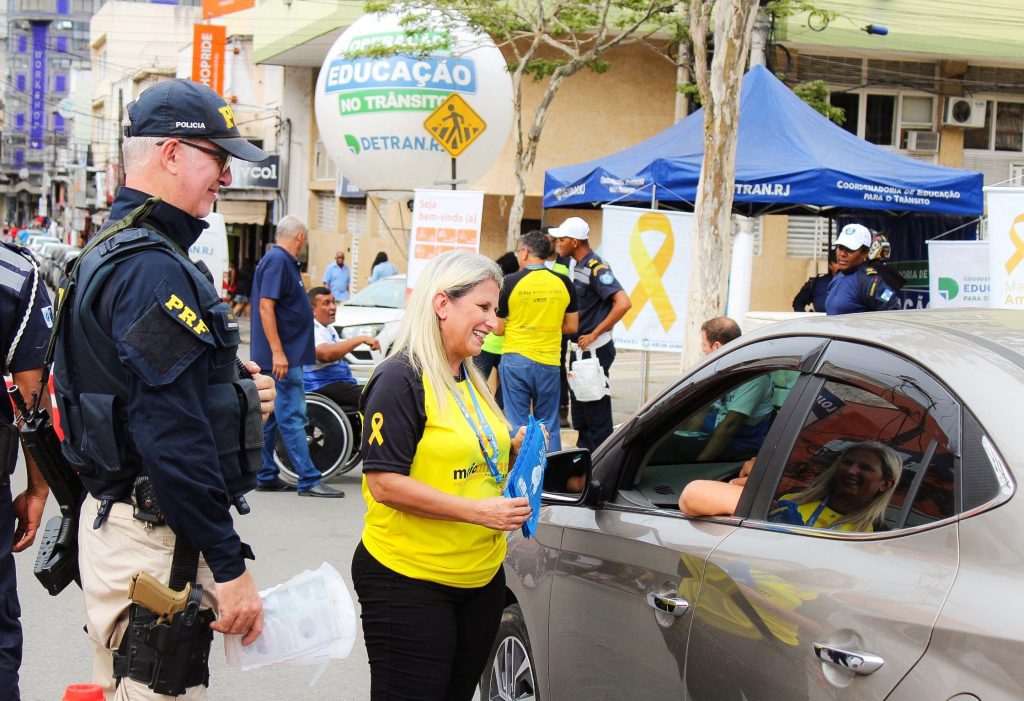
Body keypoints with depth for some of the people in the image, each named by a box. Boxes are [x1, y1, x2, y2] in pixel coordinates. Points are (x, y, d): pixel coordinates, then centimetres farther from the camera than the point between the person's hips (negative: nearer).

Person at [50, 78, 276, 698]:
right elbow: (172, 437, -25)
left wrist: (237, 395, 7)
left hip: (115, 521, 11)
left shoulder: (112, 252, 15)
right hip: (155, 542, -11)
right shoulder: (153, 267, -19)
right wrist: (230, 566, -21)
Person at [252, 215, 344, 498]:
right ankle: (308, 480, -6)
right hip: (283, 355, -11)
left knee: (271, 416, 13)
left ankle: (266, 476, 18)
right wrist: (278, 352, -24)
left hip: (283, 355, 11)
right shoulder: (278, 261, -14)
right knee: (292, 417, -8)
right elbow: (265, 306, -21)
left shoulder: (281, 261, 16)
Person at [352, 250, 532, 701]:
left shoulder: (471, 381, 13)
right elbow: (385, 483, -20)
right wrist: (477, 511, -22)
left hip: (482, 578, 8)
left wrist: (512, 451, 3)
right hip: (409, 582, -8)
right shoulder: (400, 380, -14)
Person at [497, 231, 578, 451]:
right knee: (549, 426, 12)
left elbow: (498, 329, -2)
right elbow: (572, 326, 7)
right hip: (549, 362, 2)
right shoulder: (563, 283, 0)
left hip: (516, 360, -2)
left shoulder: (511, 282, -7)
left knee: (517, 425, 5)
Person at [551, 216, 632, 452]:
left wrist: (594, 335, -24)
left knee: (596, 408, -3)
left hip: (595, 350, -9)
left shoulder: (597, 269, -19)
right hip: (578, 347, 9)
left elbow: (623, 303, -29)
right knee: (578, 404, 16)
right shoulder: (571, 263, 7)